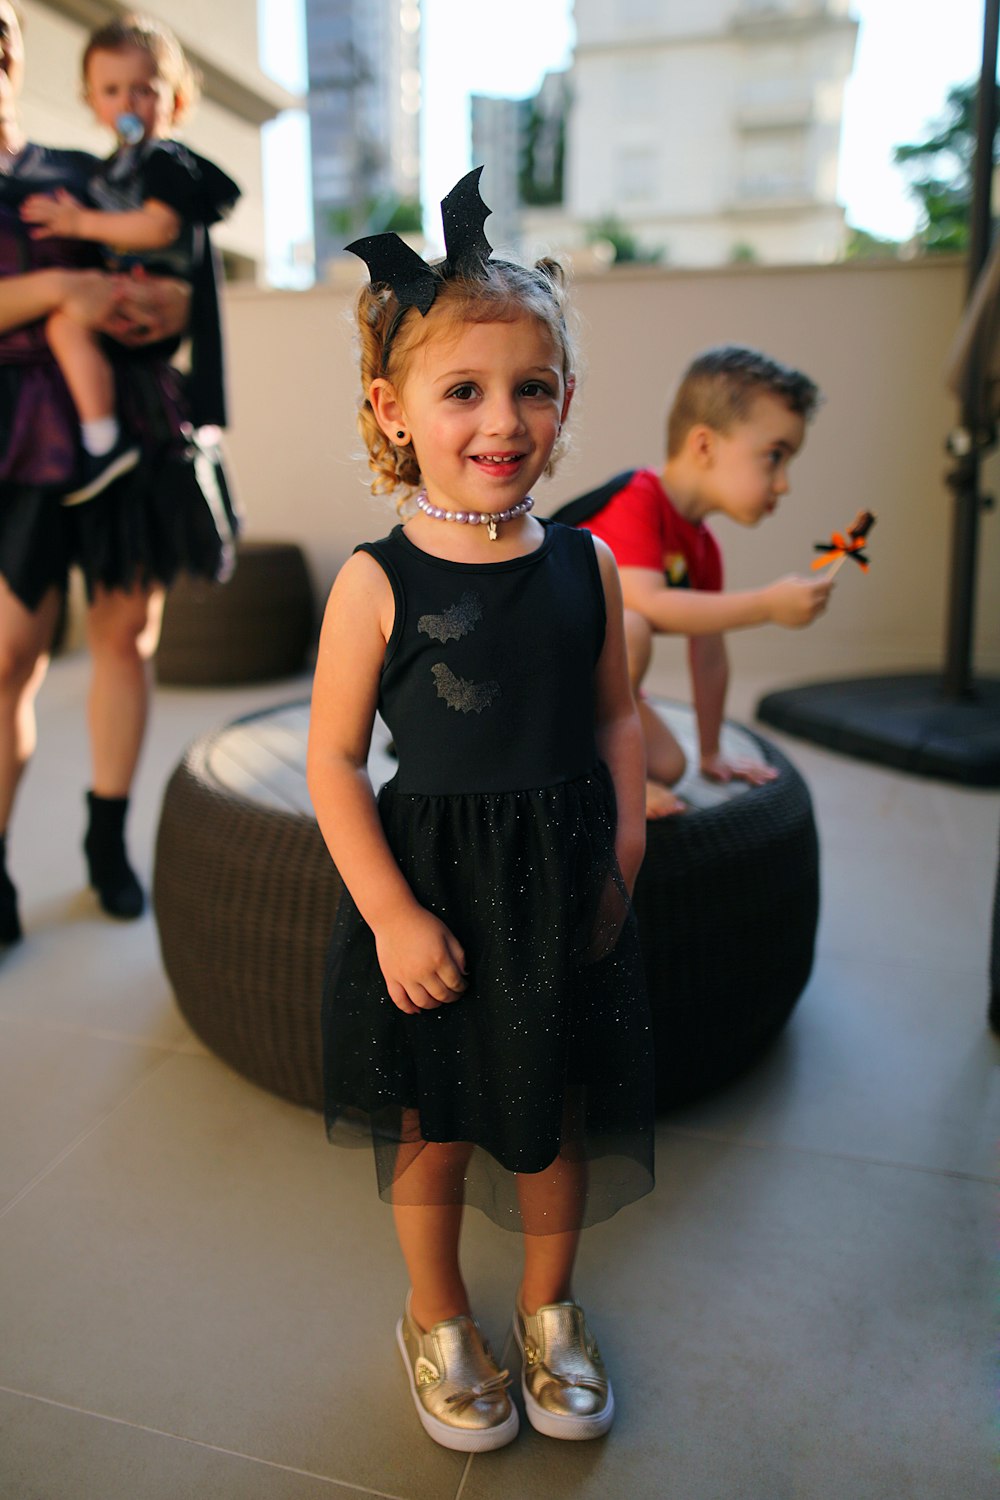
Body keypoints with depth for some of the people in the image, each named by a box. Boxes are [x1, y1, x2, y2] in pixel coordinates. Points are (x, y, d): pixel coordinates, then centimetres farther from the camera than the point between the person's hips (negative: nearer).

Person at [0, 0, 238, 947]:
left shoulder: (80, 175, 17)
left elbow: (170, 280, 16)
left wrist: (170, 306, -5)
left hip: (128, 415, 3)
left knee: (126, 631, 2)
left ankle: (107, 840, 16)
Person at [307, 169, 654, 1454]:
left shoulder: (585, 564, -3)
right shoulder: (378, 582, -14)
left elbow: (614, 715, 7)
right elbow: (333, 760, -11)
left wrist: (623, 846, -3)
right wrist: (392, 915, -14)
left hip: (563, 897, 3)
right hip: (430, 896, -3)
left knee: (559, 1119, 19)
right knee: (433, 1132, 16)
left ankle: (549, 1310, 47)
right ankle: (437, 1323, 45)